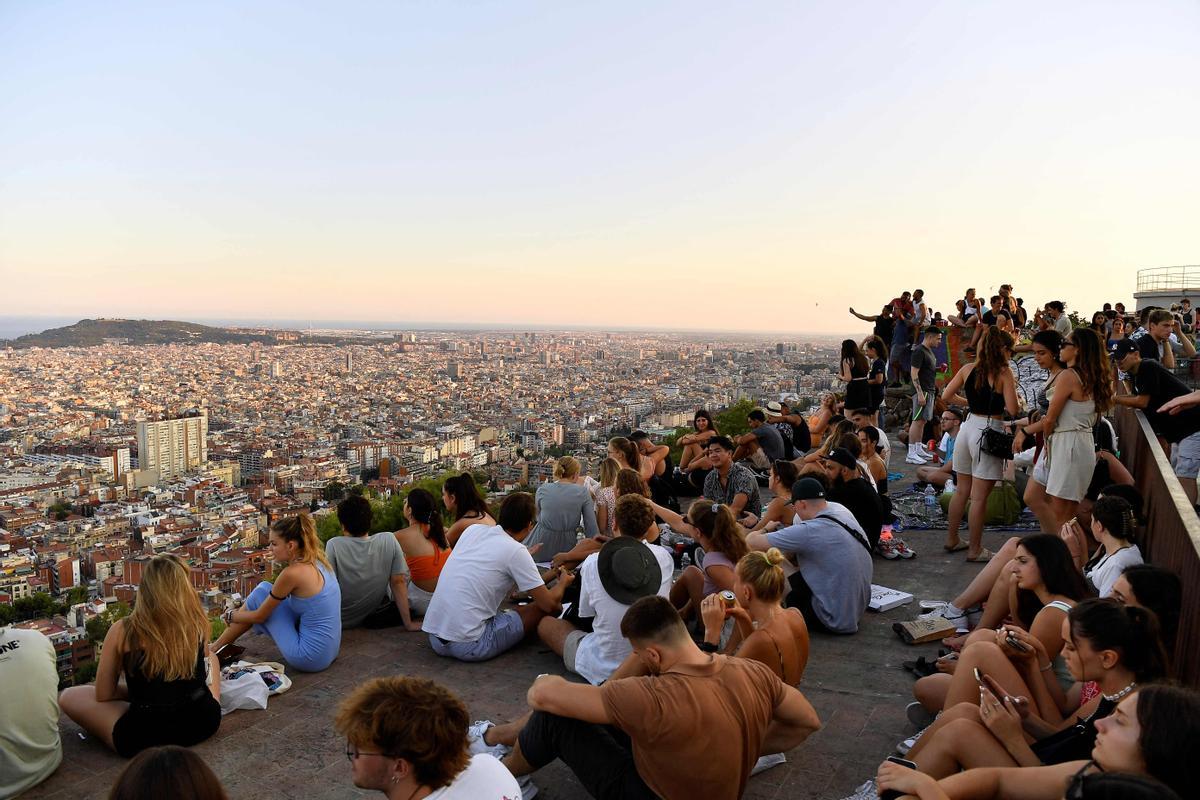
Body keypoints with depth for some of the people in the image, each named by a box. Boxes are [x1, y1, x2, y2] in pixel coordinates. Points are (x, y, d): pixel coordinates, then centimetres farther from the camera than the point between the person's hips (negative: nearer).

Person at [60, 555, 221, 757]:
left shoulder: (122, 631, -8)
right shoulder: (198, 623, -5)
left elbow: (103, 695, 3)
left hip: (144, 737, -3)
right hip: (204, 721, 3)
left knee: (68, 697, 19)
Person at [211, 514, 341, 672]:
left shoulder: (292, 573, -18)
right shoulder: (316, 560, 5)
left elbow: (259, 616, -4)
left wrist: (231, 615, 15)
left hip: (310, 659, -8)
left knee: (263, 591, 3)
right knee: (268, 593, 15)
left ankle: (217, 647, 20)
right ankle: (219, 644, 29)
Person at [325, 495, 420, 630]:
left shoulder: (333, 545, -20)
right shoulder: (389, 540, -14)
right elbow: (399, 582, -9)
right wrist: (408, 624, -4)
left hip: (343, 621, -2)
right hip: (375, 618, 3)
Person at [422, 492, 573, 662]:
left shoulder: (472, 529, 7)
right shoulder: (516, 551, -9)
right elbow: (549, 603, -5)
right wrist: (563, 582, 16)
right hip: (468, 646, -7)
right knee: (543, 609, 5)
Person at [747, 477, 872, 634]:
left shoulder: (808, 532, -26)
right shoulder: (841, 509, -5)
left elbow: (751, 542, -21)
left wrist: (766, 528, 1)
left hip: (838, 620, -8)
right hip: (859, 607, 8)